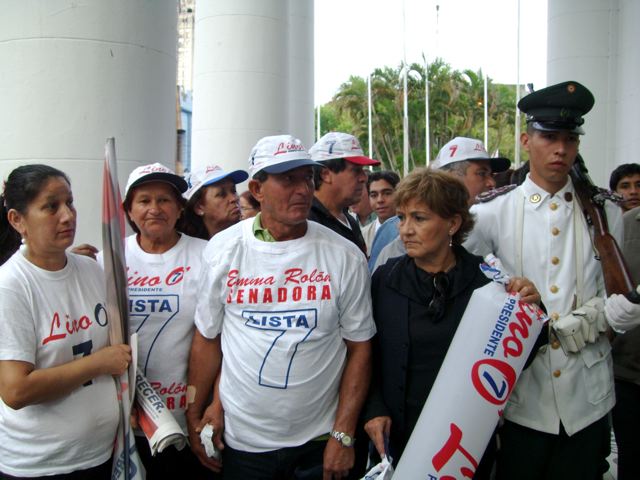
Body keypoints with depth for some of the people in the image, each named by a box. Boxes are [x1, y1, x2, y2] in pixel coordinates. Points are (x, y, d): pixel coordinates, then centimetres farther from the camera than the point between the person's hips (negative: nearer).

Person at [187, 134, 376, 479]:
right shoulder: (223, 249, -5)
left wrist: (343, 435, -6)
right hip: (241, 439, 1)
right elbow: (207, 338, 3)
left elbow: (359, 347, -4)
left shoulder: (345, 257, -8)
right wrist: (195, 415, 3)